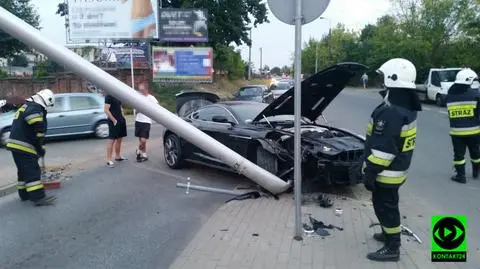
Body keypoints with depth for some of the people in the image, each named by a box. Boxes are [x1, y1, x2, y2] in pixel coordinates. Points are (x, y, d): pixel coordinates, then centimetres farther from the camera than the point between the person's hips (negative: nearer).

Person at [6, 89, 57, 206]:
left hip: (16, 144, 10)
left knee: (24, 170, 17)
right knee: (33, 171, -11)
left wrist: (39, 147, 20)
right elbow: (38, 132, -21)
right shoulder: (36, 109, -13)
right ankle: (38, 197, -12)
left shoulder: (26, 106, 21)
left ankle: (24, 194, 25)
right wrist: (40, 148, -12)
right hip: (23, 146, -10)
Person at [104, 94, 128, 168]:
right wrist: (114, 120, -18)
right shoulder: (109, 96, -12)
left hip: (121, 121, 9)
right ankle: (109, 160, -2)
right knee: (111, 140, -6)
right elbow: (106, 110, -17)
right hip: (114, 122, -9)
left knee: (119, 139, 16)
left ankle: (118, 156, 29)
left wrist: (123, 117, 11)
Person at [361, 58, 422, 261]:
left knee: (384, 207, 2)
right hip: (397, 169, 10)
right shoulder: (406, 108, 7)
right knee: (388, 205, 24)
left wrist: (370, 172, -19)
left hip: (386, 172, -10)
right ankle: (389, 234, 42)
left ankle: (392, 248, 14)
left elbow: (383, 148, -27)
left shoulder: (390, 113, -27)